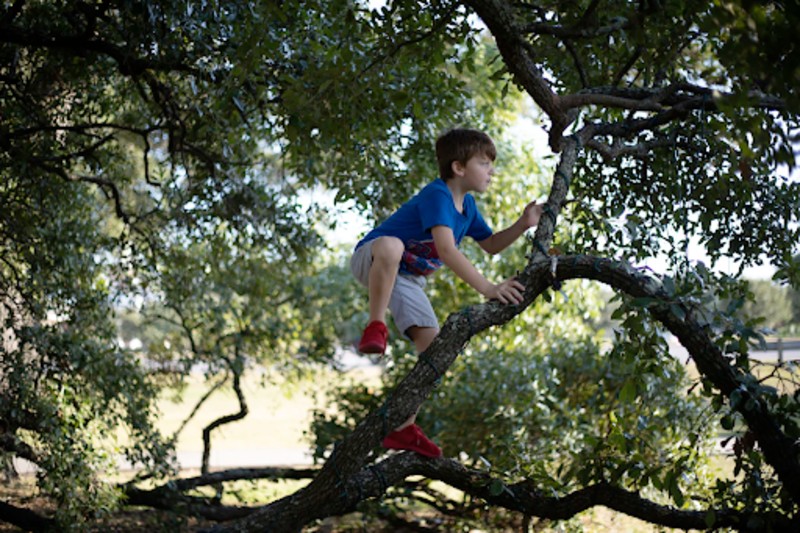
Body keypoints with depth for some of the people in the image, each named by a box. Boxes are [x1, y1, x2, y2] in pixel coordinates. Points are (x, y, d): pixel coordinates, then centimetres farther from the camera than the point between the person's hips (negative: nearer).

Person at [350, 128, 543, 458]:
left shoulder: (467, 205, 5)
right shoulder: (437, 196, -25)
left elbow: (491, 245, 16)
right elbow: (446, 250, -39)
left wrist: (522, 225, -2)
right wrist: (488, 289, -45)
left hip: (406, 279, 8)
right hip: (370, 261, -8)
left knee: (432, 346, -5)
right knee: (391, 245, -44)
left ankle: (402, 429, 1)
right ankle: (375, 328, -28)